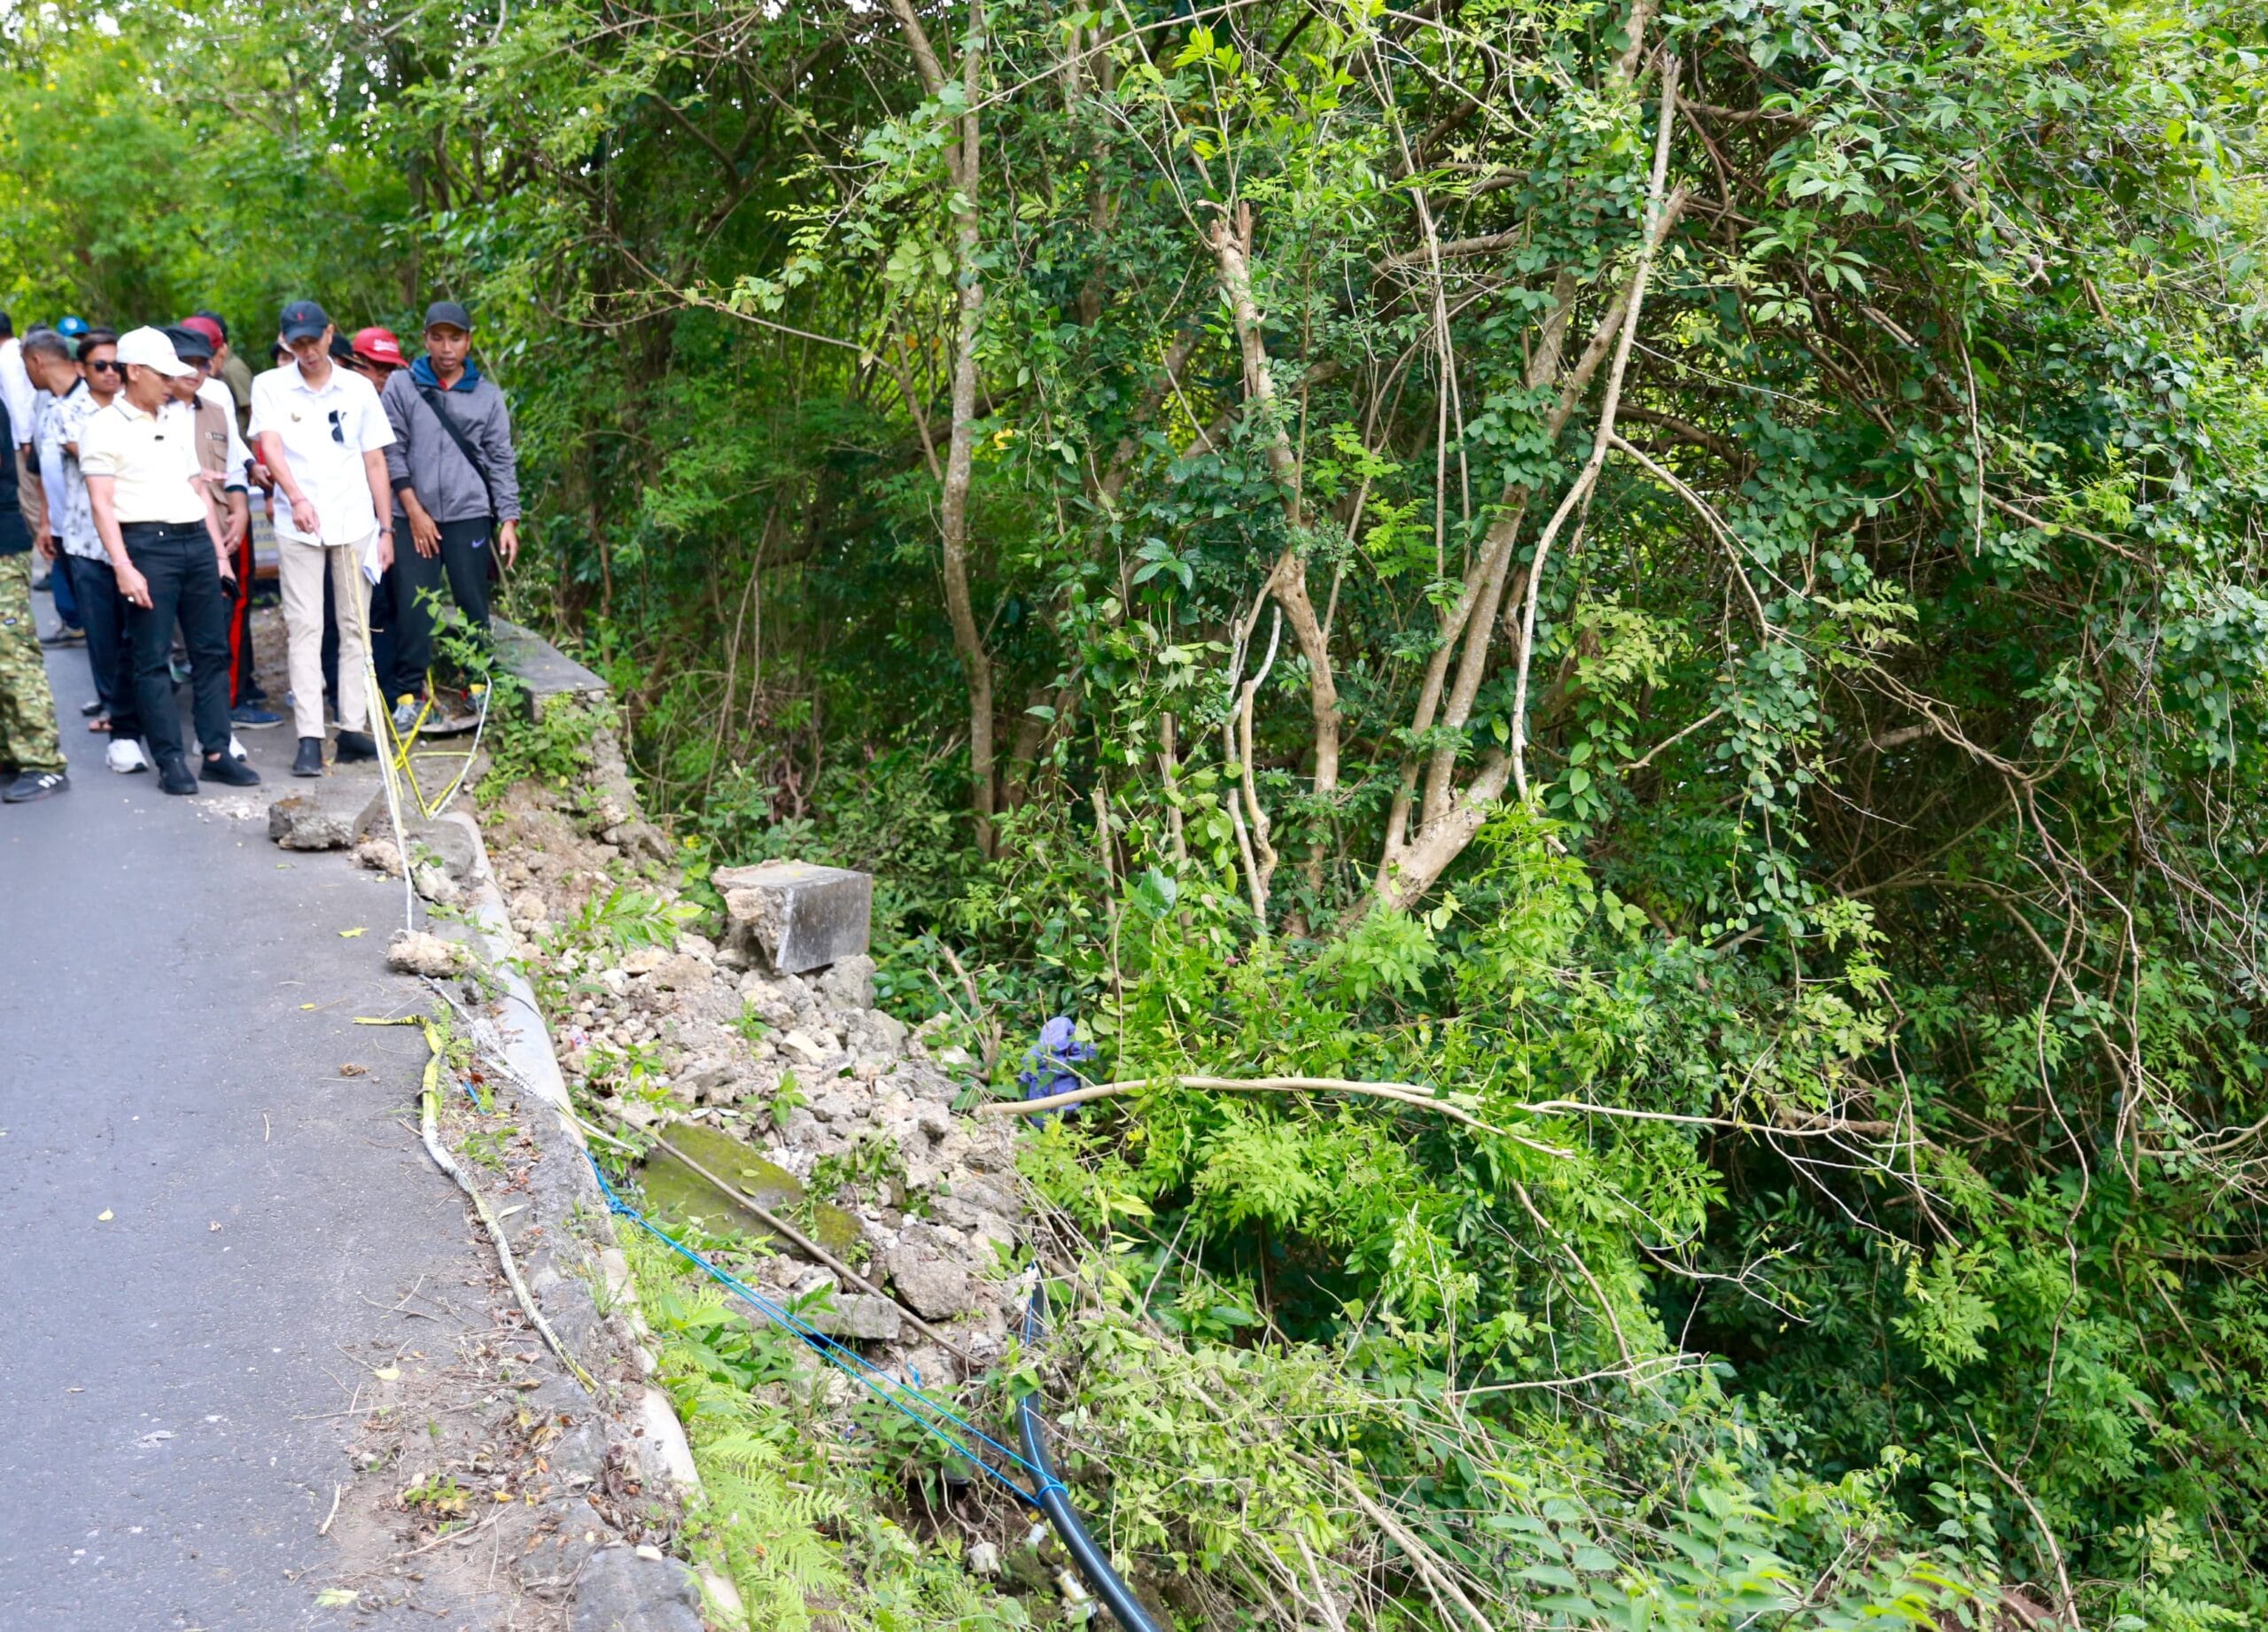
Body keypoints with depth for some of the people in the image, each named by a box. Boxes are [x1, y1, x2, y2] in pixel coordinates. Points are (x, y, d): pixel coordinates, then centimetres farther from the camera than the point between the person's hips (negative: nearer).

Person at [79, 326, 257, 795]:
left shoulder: (179, 418, 16)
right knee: (152, 659, -2)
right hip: (147, 545, -6)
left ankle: (217, 751, 11)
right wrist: (123, 567, -16)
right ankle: (170, 759, 2)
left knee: (212, 650, 6)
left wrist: (220, 553, 15)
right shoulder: (103, 427, -1)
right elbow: (101, 504, -7)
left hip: (197, 542, 6)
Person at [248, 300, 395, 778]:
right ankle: (309, 738, -5)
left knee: (356, 626, 5)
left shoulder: (358, 389, 7)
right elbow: (270, 445, -14)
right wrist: (297, 497, -32)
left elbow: (375, 461, 9)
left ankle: (353, 729, 10)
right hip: (298, 526, -2)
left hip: (355, 523, 2)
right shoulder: (270, 387, 1)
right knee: (304, 628, -4)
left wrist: (386, 528, 4)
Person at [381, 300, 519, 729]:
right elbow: (392, 451, 2)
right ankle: (408, 693, 5)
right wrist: (414, 509, -4)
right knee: (413, 606, -2)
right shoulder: (402, 386, 4)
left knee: (474, 605, 3)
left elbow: (501, 461, 8)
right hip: (416, 515, -1)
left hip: (470, 516, 1)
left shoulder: (487, 395, 7)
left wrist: (509, 520, 1)